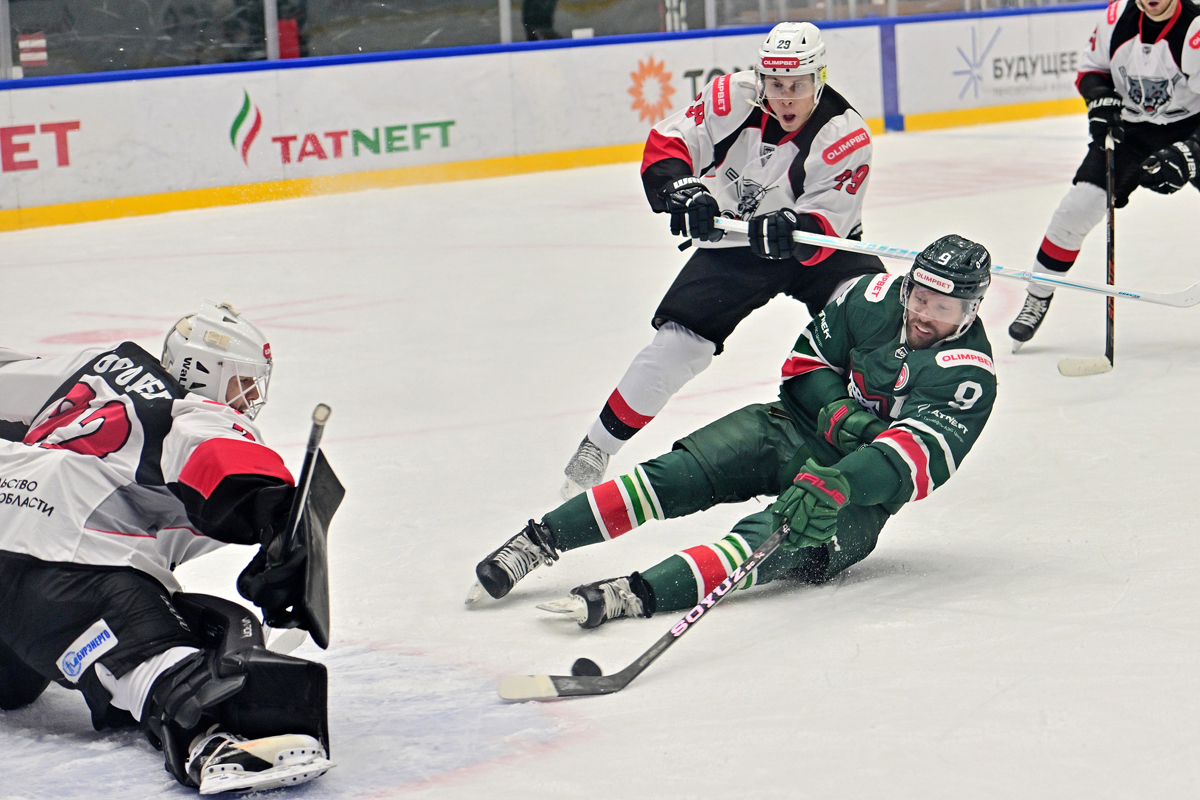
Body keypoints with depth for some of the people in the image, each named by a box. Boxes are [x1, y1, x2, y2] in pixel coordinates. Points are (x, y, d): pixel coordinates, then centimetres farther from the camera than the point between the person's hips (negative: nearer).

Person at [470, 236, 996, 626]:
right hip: (801, 428, 5)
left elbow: (914, 456, -34)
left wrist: (834, 486, -49)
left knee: (779, 537, -34)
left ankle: (636, 594, -52)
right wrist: (839, 414, -17)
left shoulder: (970, 375, -20)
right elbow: (806, 361, 4)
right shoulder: (876, 298, -5)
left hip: (860, 489, -5)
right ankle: (539, 540, -19)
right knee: (685, 473, -19)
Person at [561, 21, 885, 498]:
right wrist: (681, 188, -36)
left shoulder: (845, 136, -24)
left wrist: (793, 229, -50)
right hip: (734, 244, 1)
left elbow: (826, 224, -28)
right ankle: (595, 450, 4)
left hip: (815, 246, -1)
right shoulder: (734, 98, -19)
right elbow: (666, 144, -16)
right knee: (677, 343, -11)